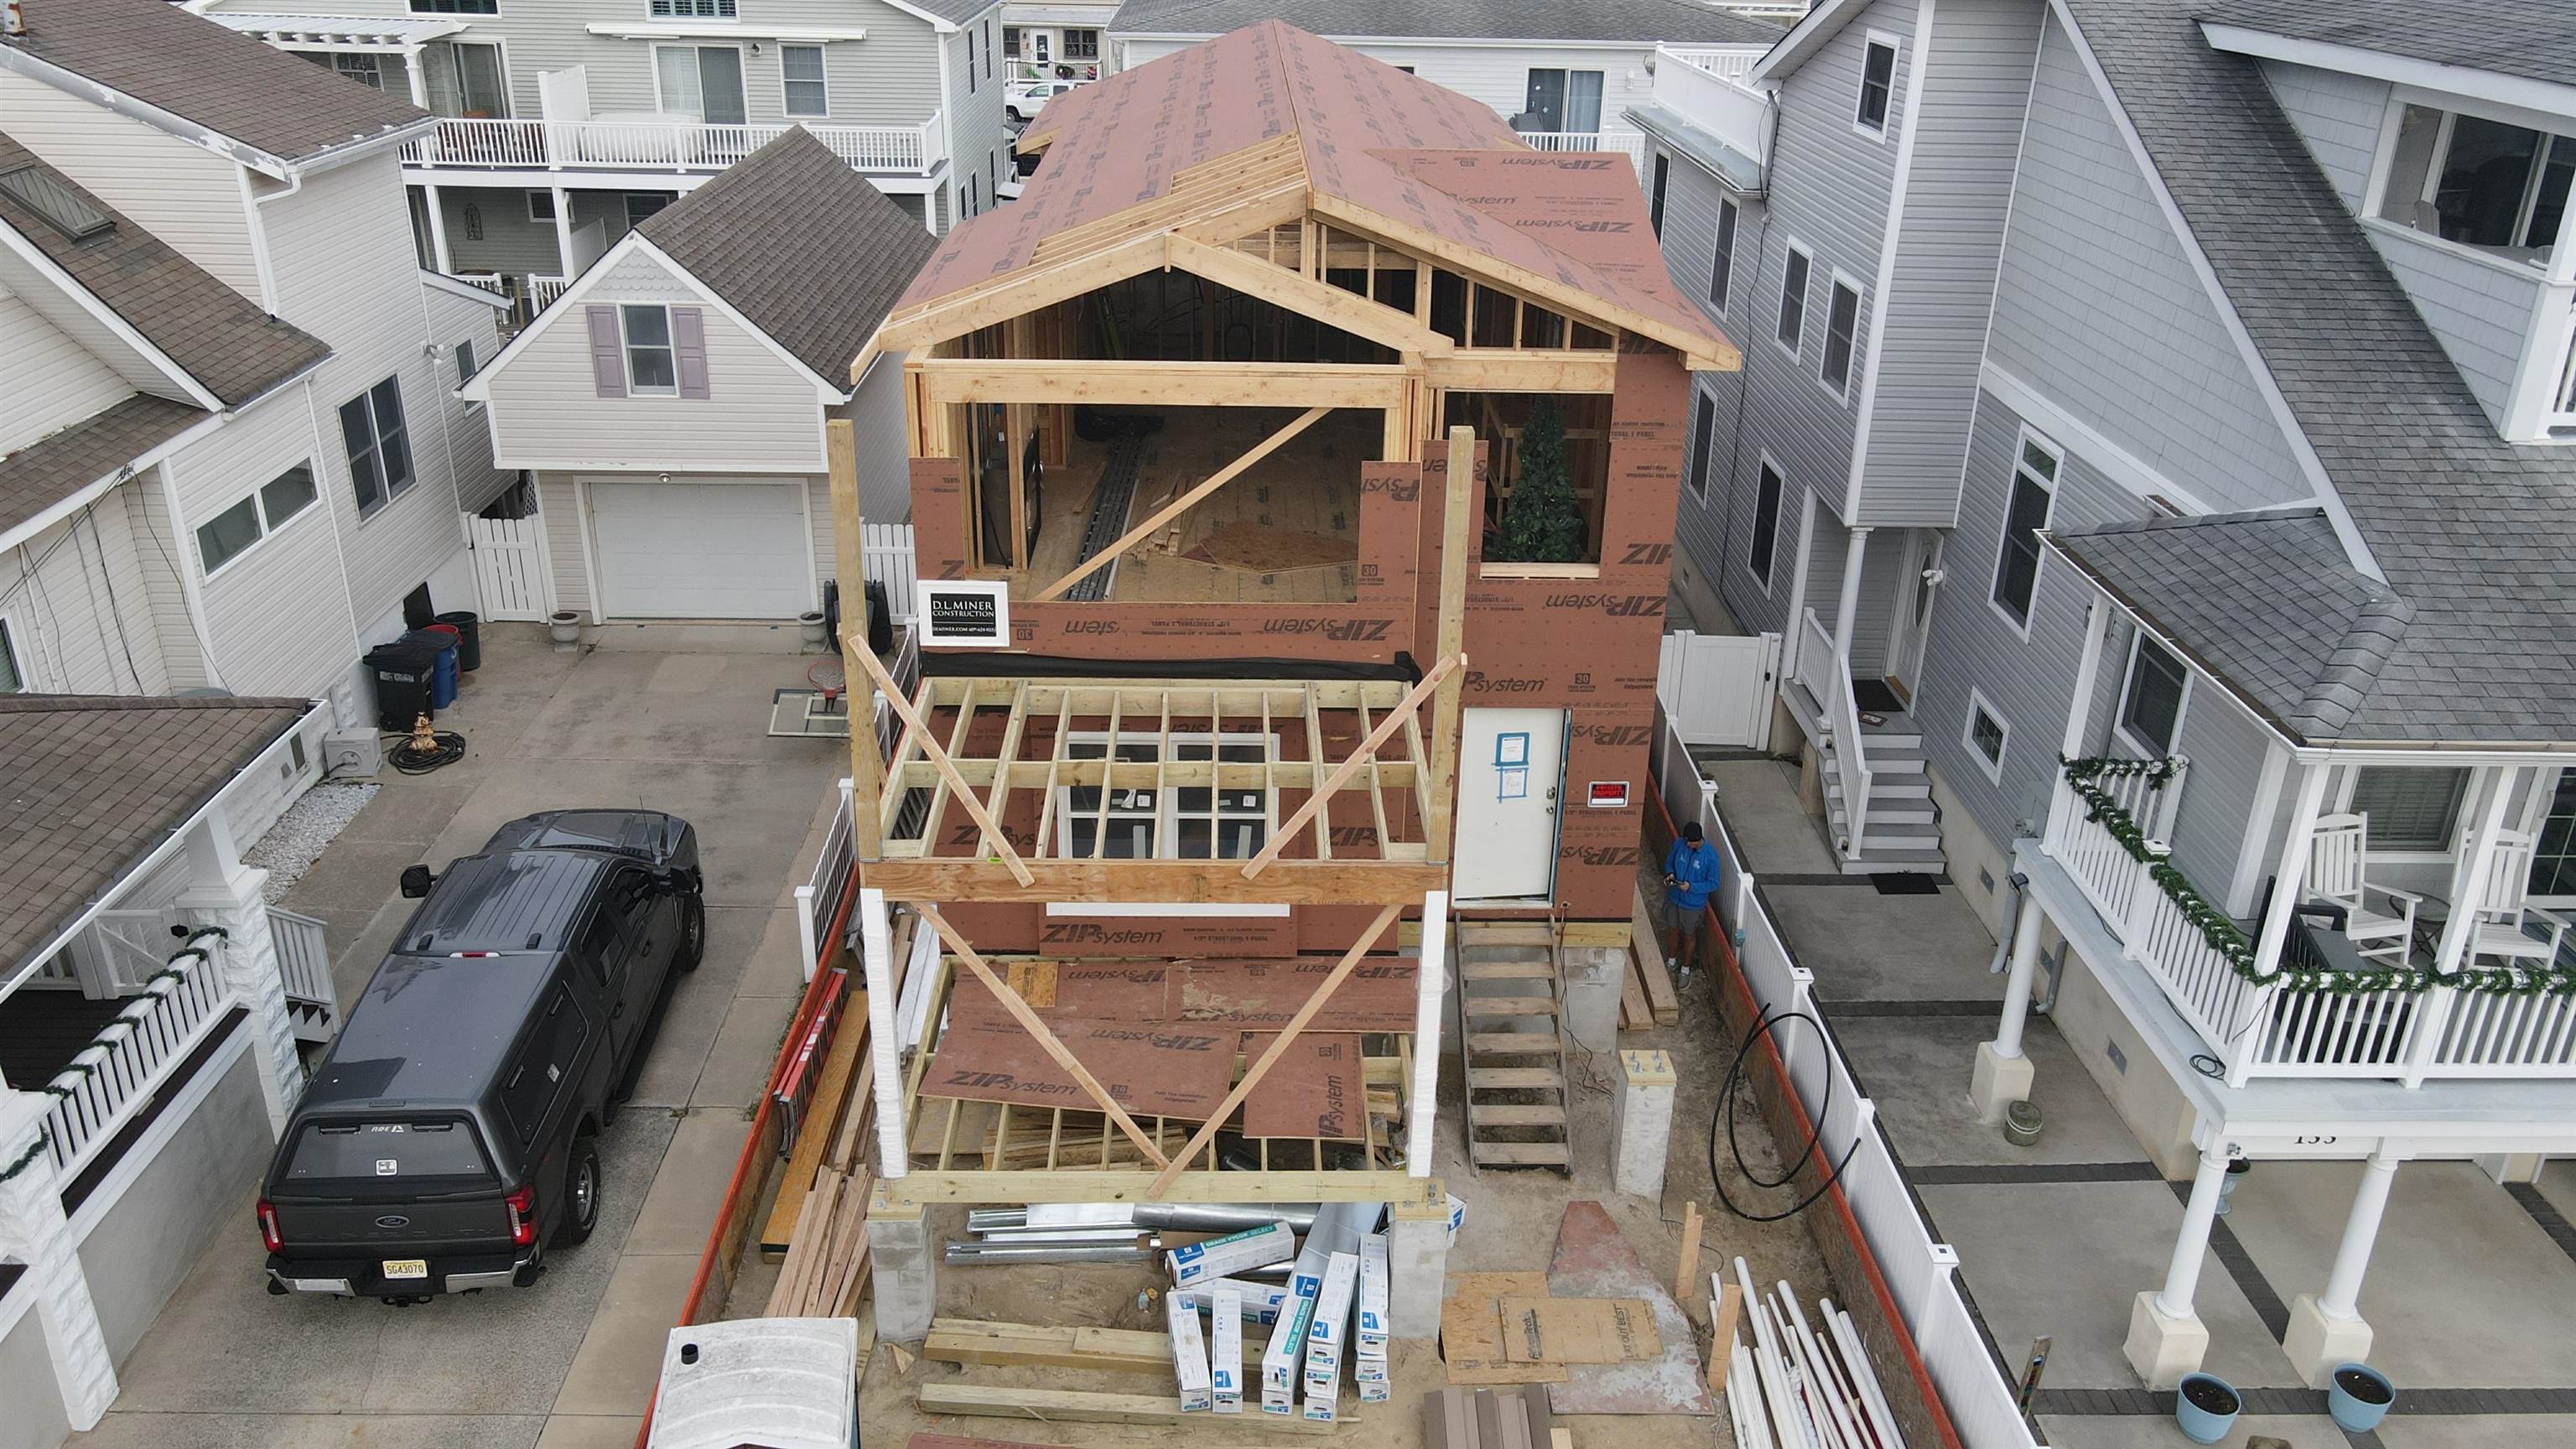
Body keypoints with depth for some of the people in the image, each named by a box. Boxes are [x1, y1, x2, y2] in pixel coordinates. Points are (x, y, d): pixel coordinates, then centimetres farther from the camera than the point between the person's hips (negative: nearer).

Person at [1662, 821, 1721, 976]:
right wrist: (1670, 874, -17)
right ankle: (1672, 961, 48)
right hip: (1674, 898, 4)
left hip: (1693, 904, -4)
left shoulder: (1711, 856, -26)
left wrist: (1691, 887, -28)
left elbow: (1713, 884, -17)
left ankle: (1685, 970, 38)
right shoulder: (1679, 844, -14)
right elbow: (1669, 862, 4)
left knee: (1689, 935, 17)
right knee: (1675, 930, 25)